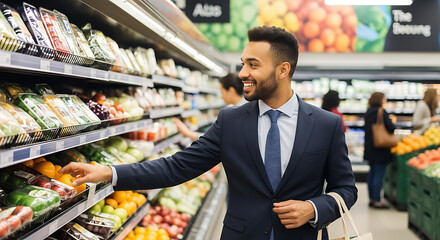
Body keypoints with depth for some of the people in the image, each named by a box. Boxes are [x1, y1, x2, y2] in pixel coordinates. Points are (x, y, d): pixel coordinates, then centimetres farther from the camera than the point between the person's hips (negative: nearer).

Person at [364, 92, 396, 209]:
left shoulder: (368, 113, 9)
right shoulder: (382, 112, -15)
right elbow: (391, 128, -16)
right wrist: (393, 121, 3)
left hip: (370, 148, 8)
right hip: (380, 149, -8)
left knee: (372, 173, 14)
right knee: (379, 174, -4)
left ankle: (371, 199, 19)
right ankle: (377, 201, -2)